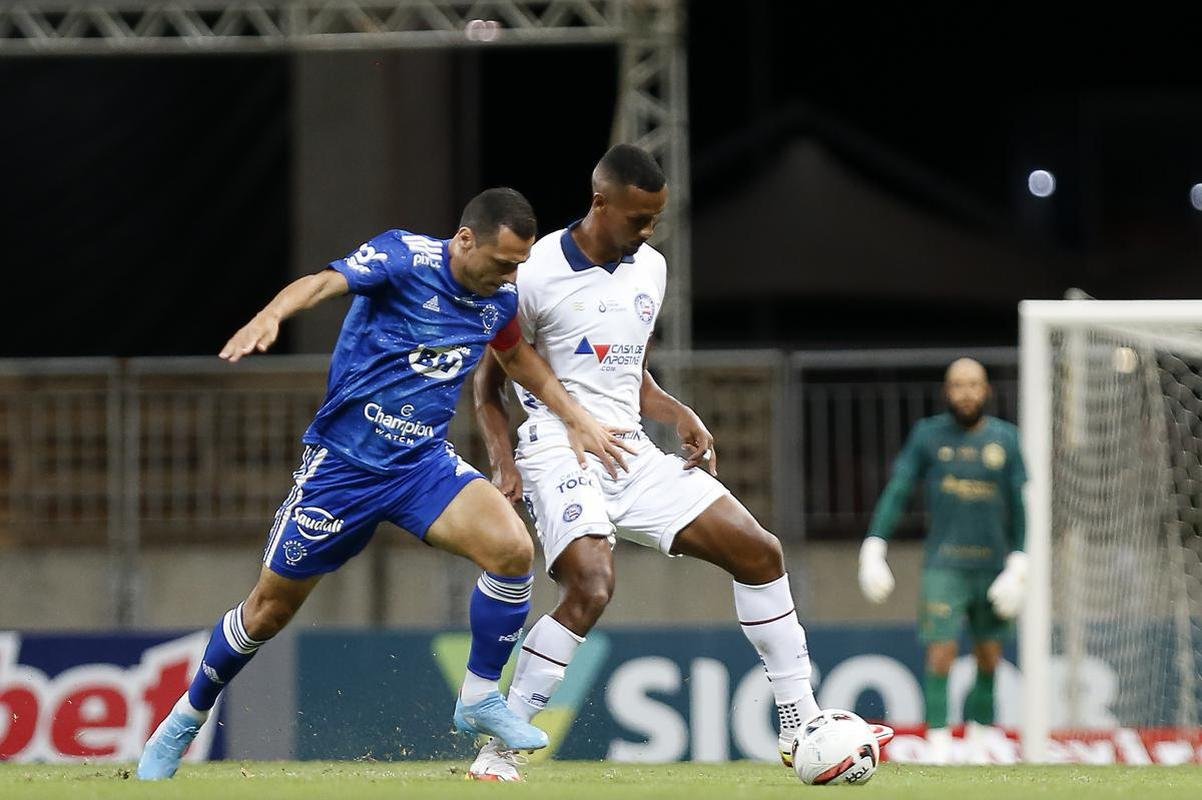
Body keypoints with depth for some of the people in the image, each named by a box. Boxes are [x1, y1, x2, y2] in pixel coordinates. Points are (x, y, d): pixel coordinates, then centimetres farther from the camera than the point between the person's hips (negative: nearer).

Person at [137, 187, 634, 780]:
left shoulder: (500, 298, 2)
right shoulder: (405, 258, -16)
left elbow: (520, 357, 25)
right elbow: (326, 282, -33)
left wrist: (576, 419, 21)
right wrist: (271, 315, -53)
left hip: (423, 464, 4)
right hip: (342, 464, -4)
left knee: (512, 550, -21)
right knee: (270, 609, 6)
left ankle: (480, 699, -3)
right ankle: (185, 721, 29)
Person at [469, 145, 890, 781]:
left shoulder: (650, 269, 11)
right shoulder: (536, 275, -10)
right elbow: (488, 381, -2)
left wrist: (681, 417, 5)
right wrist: (503, 461, -16)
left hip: (632, 453, 7)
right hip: (560, 458, -7)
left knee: (760, 552, 1)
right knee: (590, 589, -30)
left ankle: (800, 727, 10)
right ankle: (497, 751, -21)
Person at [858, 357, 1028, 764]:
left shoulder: (1005, 439, 5)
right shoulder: (928, 435, 3)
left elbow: (1020, 505, 6)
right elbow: (896, 491, 3)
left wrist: (1018, 565, -1)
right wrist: (873, 548, -5)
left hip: (993, 566, 2)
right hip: (944, 566, -2)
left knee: (989, 656, 6)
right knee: (940, 651, -12)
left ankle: (978, 741, 22)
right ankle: (938, 743, -8)